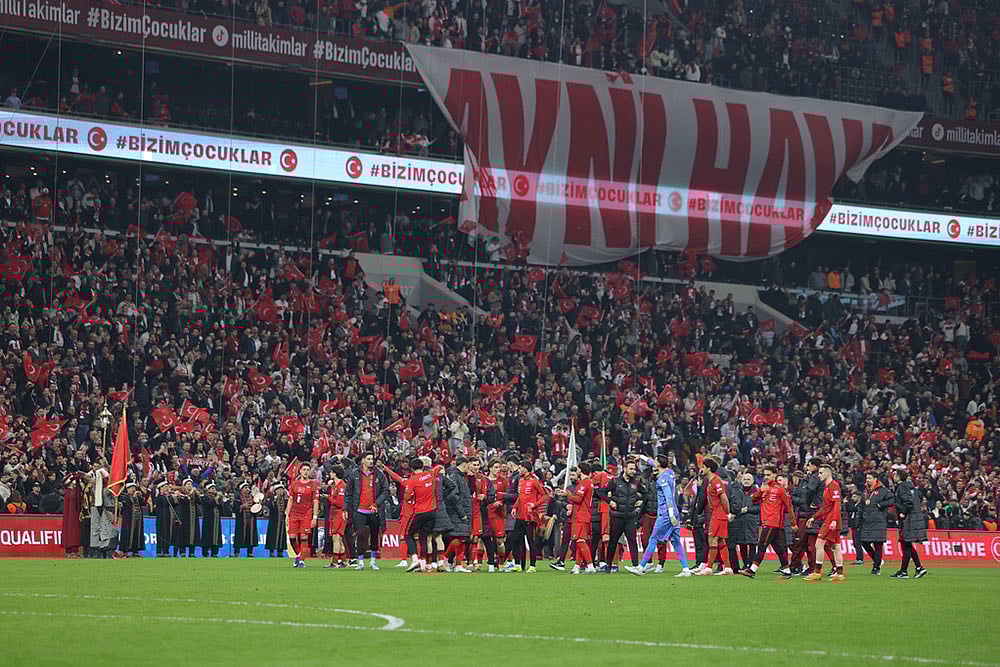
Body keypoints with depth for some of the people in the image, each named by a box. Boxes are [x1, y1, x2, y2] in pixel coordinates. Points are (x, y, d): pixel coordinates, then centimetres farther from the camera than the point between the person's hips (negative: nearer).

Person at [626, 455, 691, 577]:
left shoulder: (663, 478, -11)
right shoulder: (670, 472, 14)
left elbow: (668, 496, -19)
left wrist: (671, 514, -24)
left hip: (665, 515, -8)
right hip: (673, 514, 8)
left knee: (653, 539, -4)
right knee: (676, 542, 6)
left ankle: (641, 567, -1)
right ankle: (686, 569, 0)